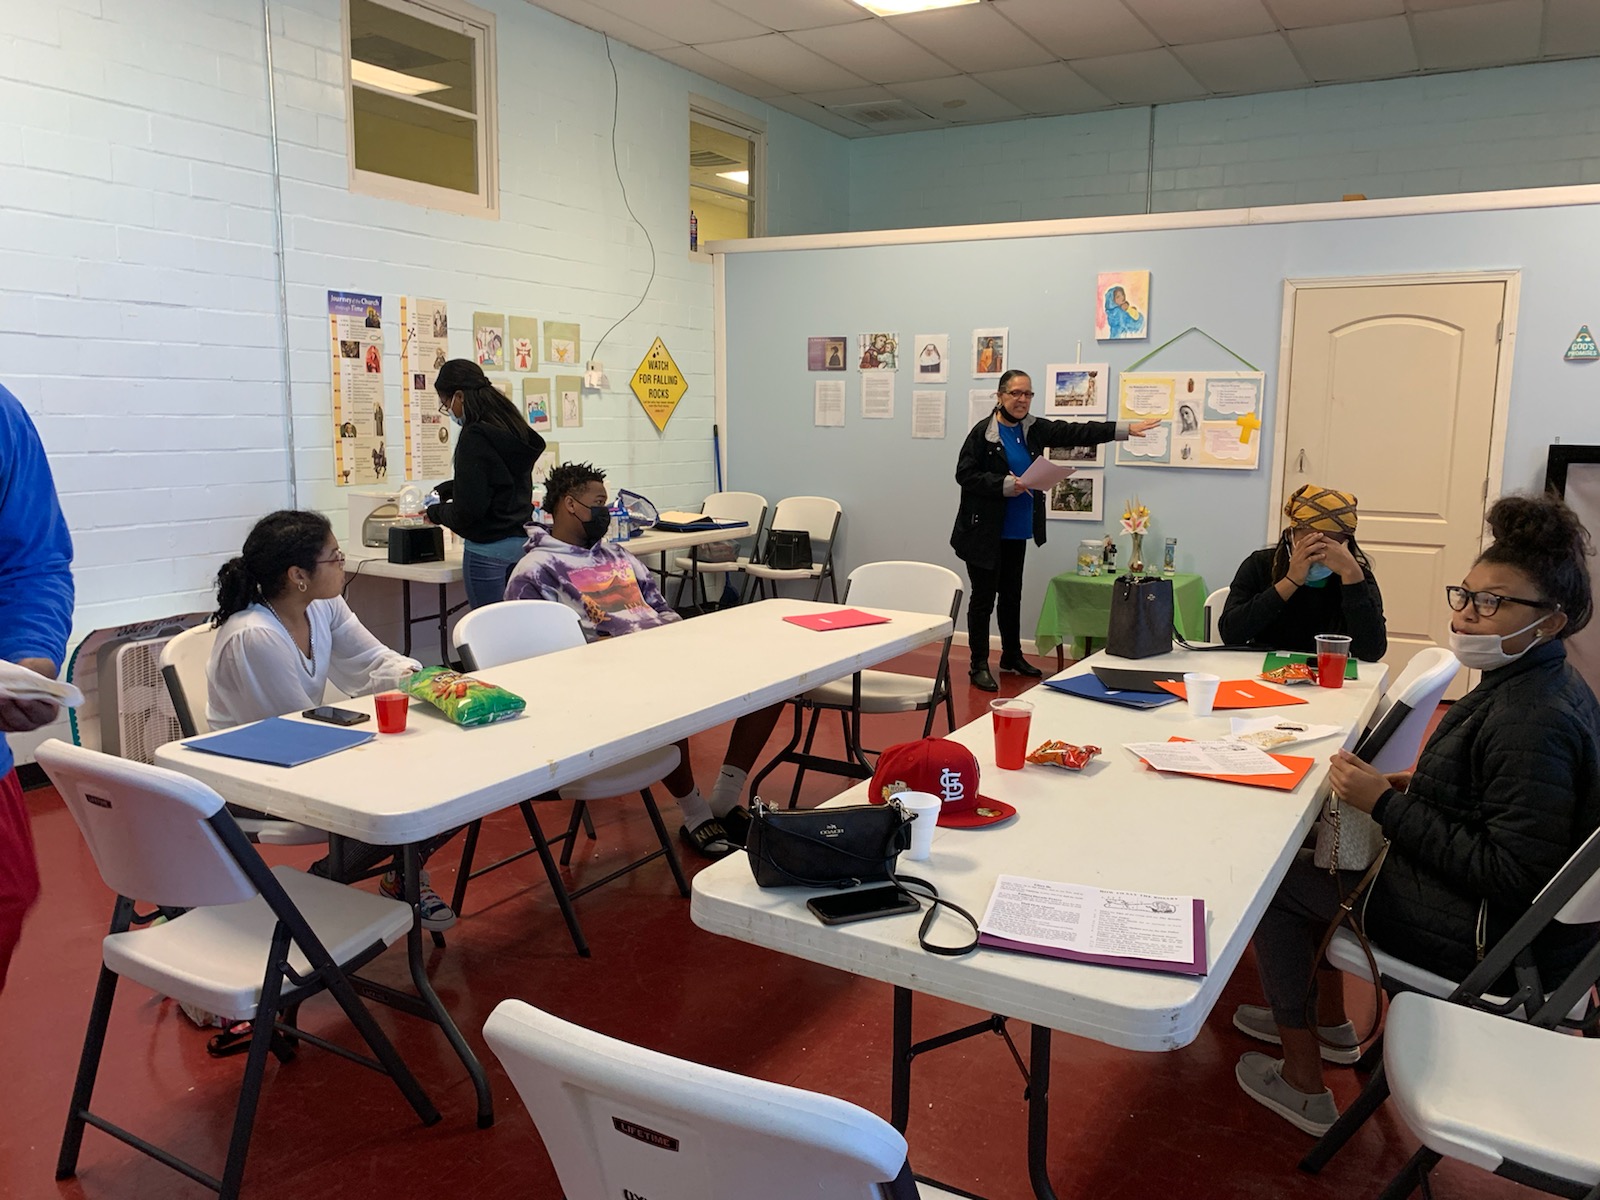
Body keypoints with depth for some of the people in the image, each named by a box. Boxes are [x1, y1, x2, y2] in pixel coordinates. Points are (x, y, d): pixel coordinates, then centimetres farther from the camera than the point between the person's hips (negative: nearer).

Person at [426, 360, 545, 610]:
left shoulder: (474, 437, -15)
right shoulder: (513, 428, 10)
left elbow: (468, 509, -17)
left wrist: (436, 513, 3)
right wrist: (448, 488, 31)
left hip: (489, 549, -8)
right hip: (521, 541, 8)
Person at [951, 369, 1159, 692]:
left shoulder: (1034, 429, 7)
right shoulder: (983, 431, -11)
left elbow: (1076, 432, 6)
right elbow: (964, 474, -15)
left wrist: (1125, 429, 1)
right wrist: (1007, 485, -22)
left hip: (1017, 531, 7)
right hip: (984, 532, -7)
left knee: (1012, 595, 17)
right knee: (983, 598, -1)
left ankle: (1012, 656, 31)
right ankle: (979, 666, 8)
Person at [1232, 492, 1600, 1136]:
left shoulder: (1534, 720, -29)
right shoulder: (1539, 684, 1)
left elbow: (1512, 877, -30)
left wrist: (1387, 804, -25)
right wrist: (1415, 785, 1)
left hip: (1486, 937, -10)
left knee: (1270, 882, 0)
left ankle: (1303, 1084, 13)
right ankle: (1328, 1019, 36)